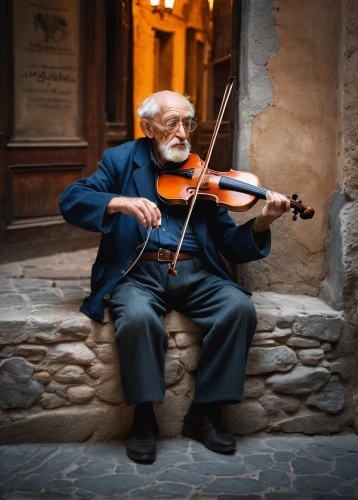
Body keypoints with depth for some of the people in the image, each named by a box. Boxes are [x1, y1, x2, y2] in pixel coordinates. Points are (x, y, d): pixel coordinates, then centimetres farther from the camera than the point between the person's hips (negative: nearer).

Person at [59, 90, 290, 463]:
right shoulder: (121, 162, 8)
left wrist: (261, 224, -13)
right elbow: (70, 200, -6)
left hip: (195, 273, 3)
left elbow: (232, 246, 8)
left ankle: (204, 414, -9)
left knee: (240, 307, -24)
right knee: (138, 317, -34)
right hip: (138, 272, -2)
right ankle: (143, 418, -13)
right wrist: (120, 202, -24)